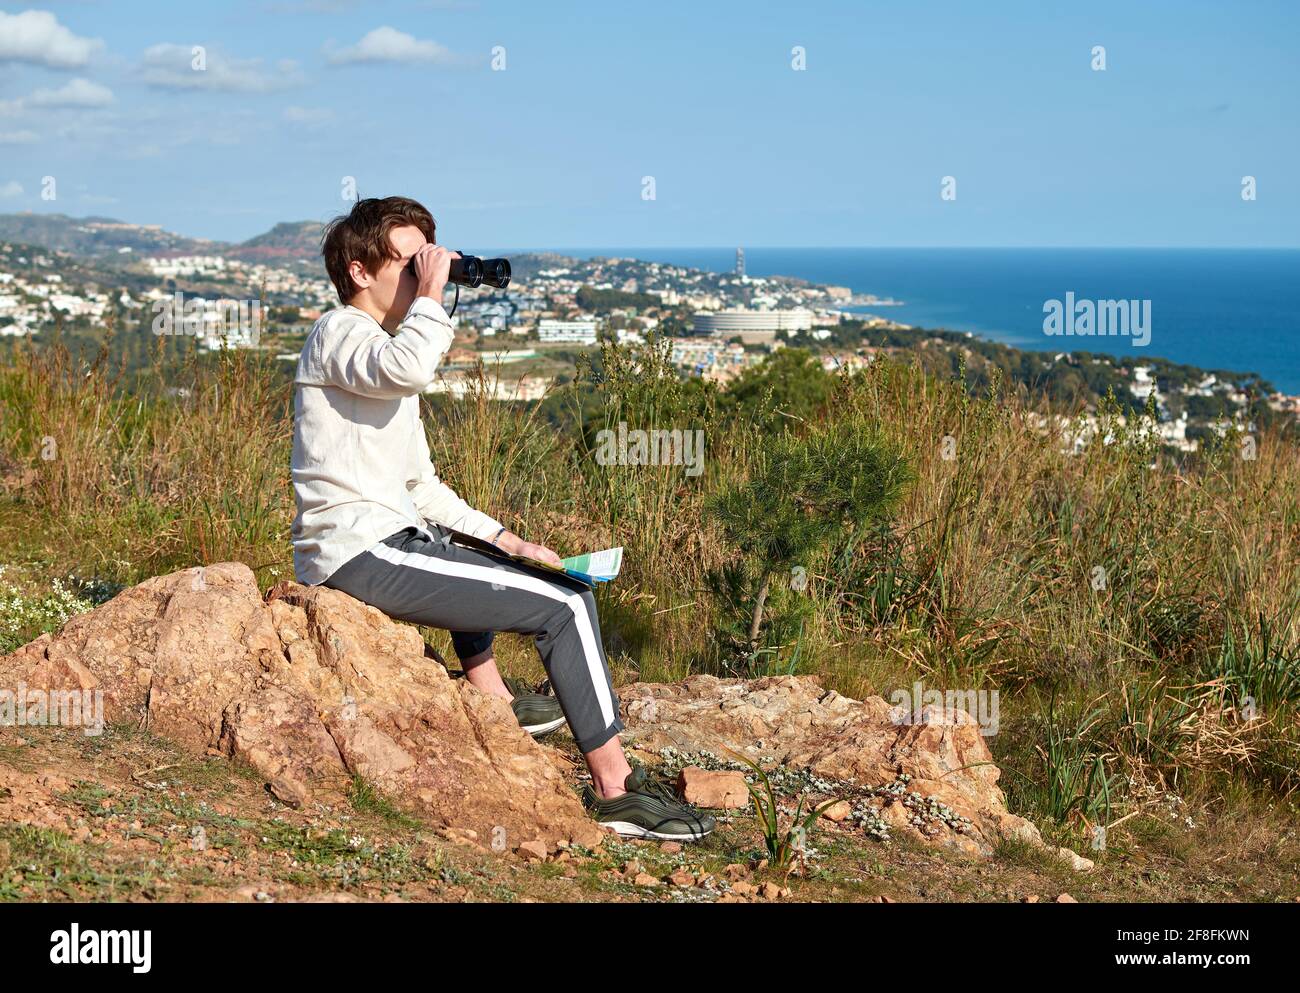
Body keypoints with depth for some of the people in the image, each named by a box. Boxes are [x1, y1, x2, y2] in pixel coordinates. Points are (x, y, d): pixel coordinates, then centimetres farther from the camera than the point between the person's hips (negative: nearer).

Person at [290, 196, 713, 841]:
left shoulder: (383, 345, 21)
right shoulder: (339, 333, -9)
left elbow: (419, 485, 23)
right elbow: (409, 370, -36)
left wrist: (498, 536, 16)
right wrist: (431, 294, -22)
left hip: (386, 540, 10)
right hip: (363, 555, -10)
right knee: (566, 604, -13)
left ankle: (493, 703, 53)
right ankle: (616, 789, -11)